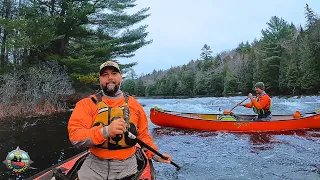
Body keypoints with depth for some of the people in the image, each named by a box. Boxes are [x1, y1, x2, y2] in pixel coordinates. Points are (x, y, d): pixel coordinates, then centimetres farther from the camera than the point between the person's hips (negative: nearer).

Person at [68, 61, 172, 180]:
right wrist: (106, 131, -29)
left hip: (126, 167, 2)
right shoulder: (87, 104, -4)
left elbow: (142, 134, 12)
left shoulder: (134, 104, 4)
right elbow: (74, 136, -15)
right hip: (94, 167, -1)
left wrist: (155, 155, 3)